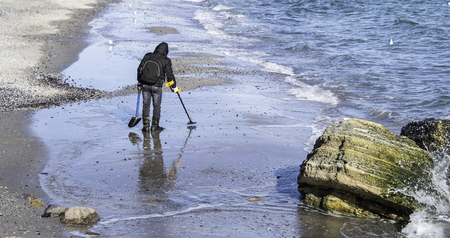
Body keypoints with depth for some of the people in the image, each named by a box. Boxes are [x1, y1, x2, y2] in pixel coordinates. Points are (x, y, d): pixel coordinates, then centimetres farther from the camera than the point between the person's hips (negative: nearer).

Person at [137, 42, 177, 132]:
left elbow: (139, 69, 9)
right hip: (157, 86, -3)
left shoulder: (147, 56, 3)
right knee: (157, 106, 9)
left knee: (146, 105, 10)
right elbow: (169, 75, -4)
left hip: (145, 85, 3)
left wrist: (140, 82, 21)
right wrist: (174, 86, 8)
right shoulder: (165, 61, -7)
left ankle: (146, 126, 8)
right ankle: (155, 126, 12)